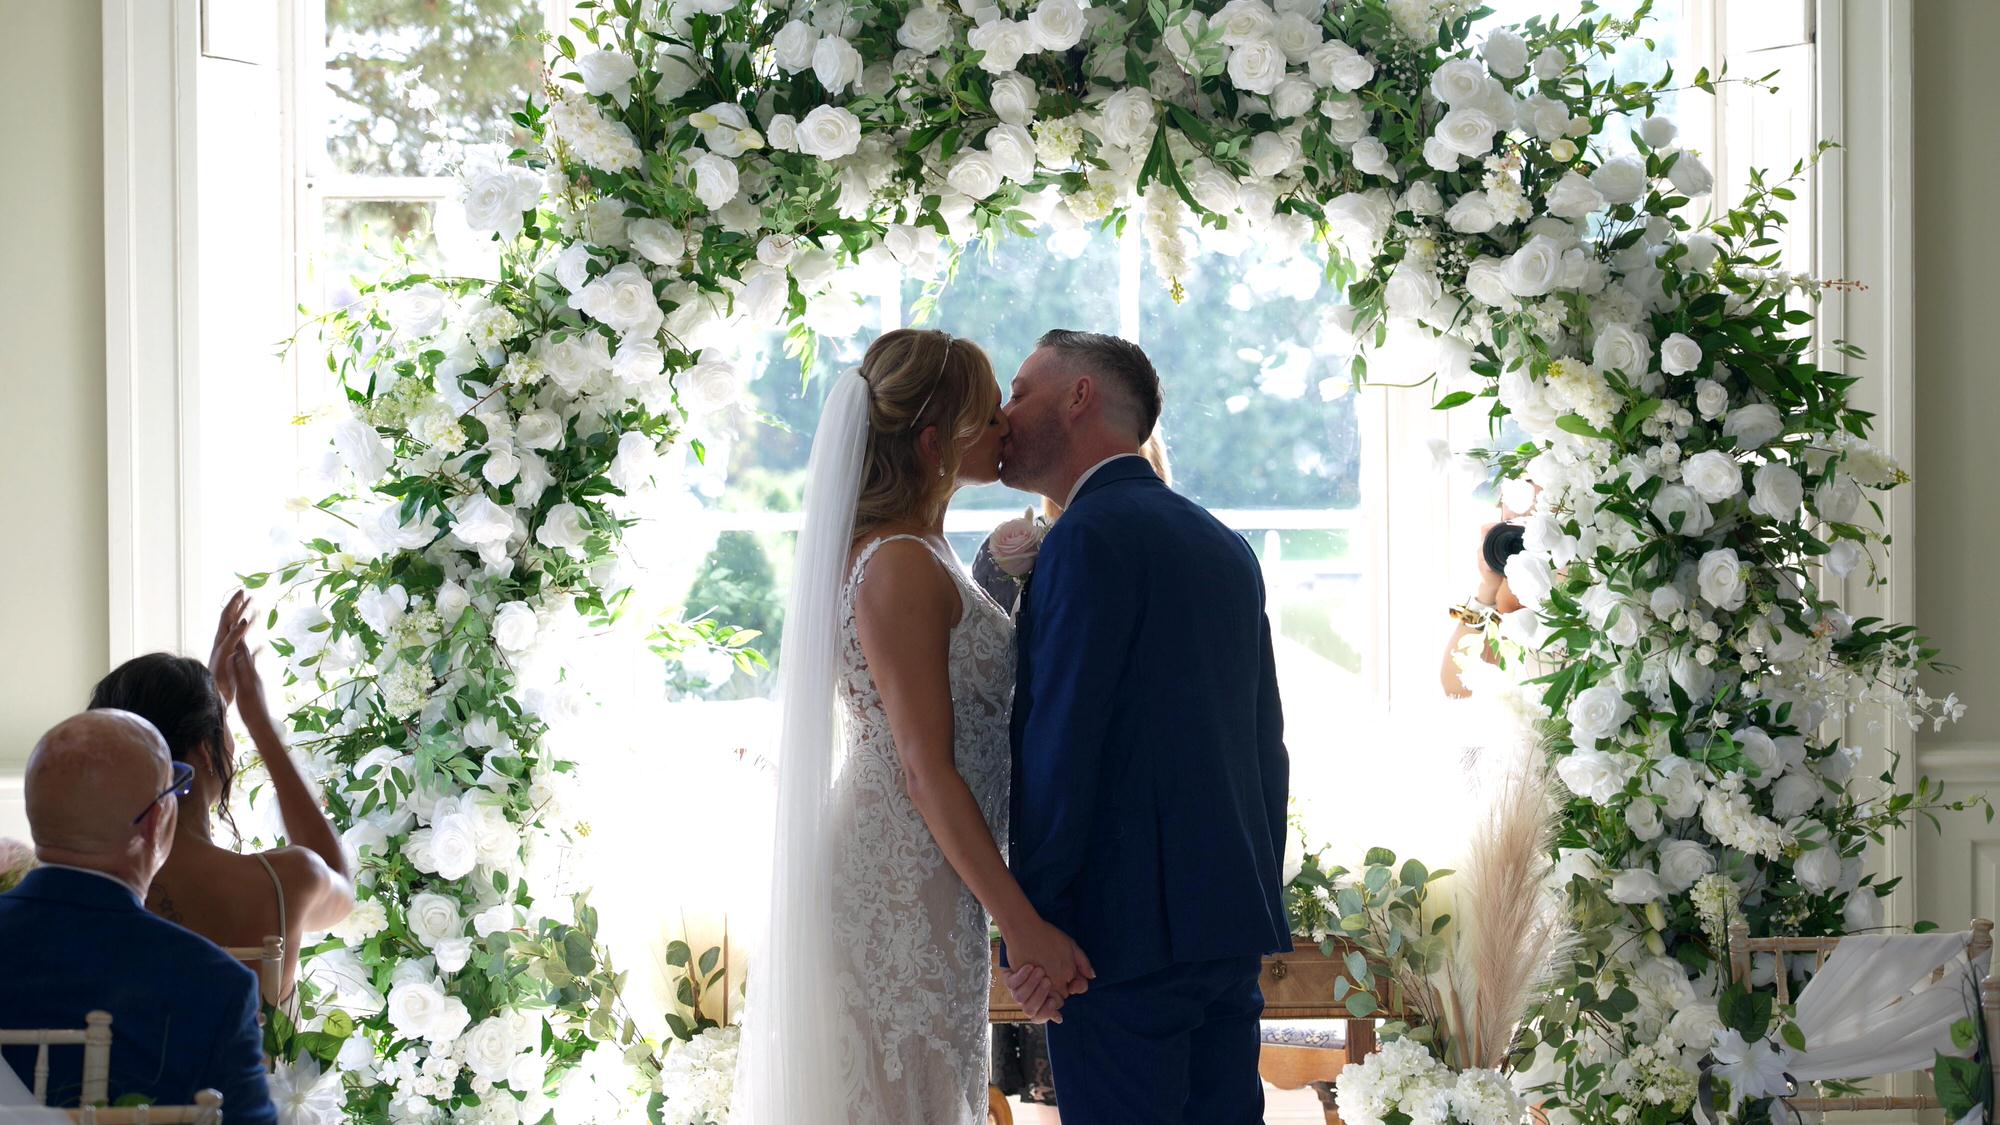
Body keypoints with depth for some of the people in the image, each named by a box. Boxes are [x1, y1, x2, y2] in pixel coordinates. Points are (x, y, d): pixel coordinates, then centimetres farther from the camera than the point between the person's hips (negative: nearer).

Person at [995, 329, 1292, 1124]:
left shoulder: (1090, 537, -11)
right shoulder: (1222, 545, 15)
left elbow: (1060, 744, -17)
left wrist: (1027, 925, -12)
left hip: (1125, 933, -8)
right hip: (1229, 918, 8)